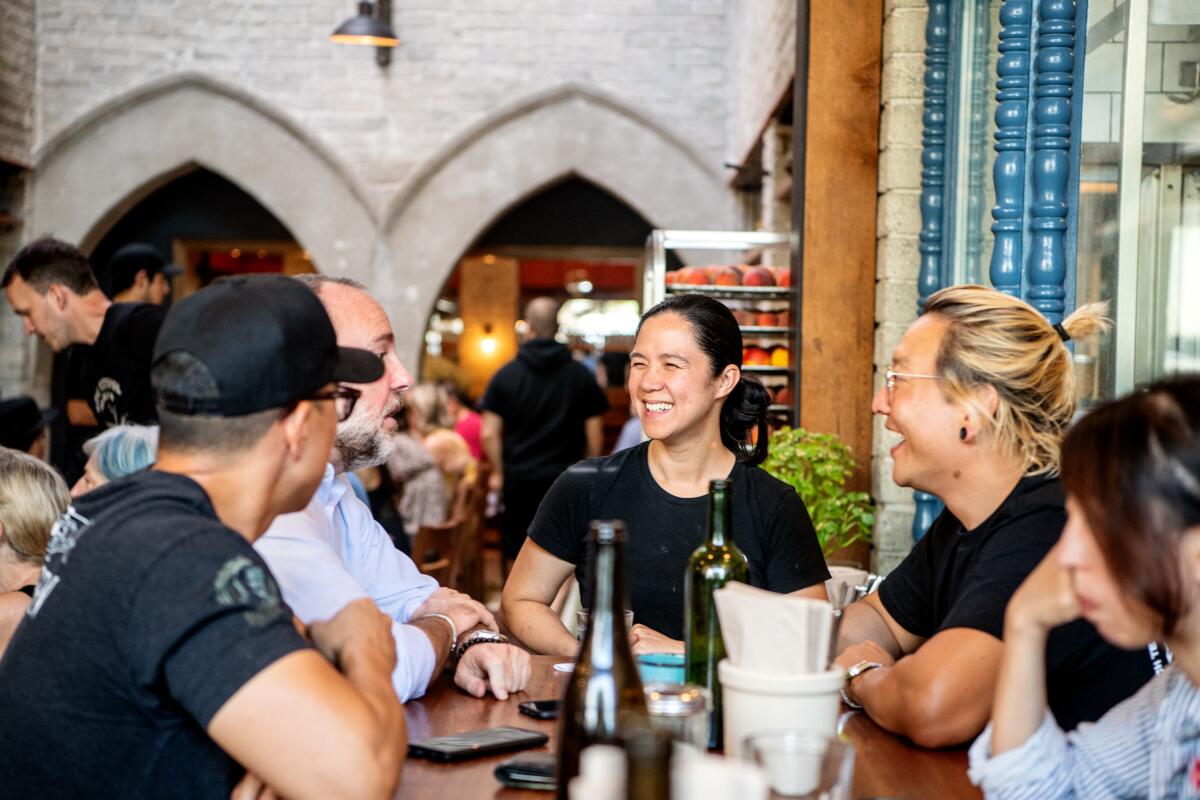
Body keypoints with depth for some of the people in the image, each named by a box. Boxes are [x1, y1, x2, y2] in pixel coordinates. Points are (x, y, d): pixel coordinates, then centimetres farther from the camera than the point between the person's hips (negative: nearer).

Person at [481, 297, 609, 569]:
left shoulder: (506, 375, -1)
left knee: (519, 557, 11)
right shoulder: (582, 376, 1)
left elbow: (489, 434, -4)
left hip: (518, 478, 0)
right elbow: (595, 435, 1)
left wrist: (497, 472, 8)